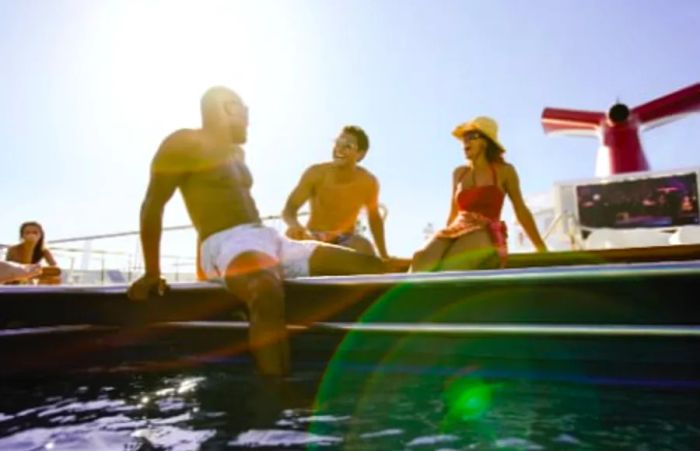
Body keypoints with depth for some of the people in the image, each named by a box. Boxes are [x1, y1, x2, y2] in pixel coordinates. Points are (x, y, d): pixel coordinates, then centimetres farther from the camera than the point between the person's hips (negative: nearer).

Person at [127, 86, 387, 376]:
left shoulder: (236, 152, 25)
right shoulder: (185, 143, 2)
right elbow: (153, 204, -2)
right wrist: (151, 273, -8)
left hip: (268, 239, 8)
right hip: (225, 244, -8)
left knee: (370, 266, -5)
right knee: (269, 292, -45)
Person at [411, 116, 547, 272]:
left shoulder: (504, 171, 8)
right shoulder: (459, 173, 19)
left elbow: (521, 212, 13)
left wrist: (543, 250, 14)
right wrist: (440, 243, 23)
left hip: (486, 236, -4)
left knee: (447, 267, -37)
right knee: (421, 259, -32)